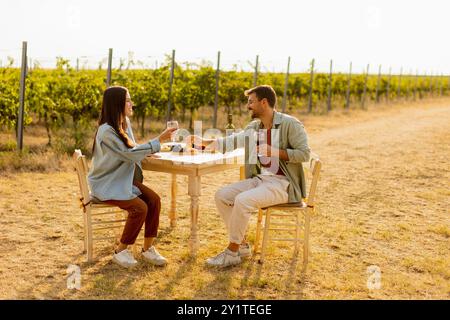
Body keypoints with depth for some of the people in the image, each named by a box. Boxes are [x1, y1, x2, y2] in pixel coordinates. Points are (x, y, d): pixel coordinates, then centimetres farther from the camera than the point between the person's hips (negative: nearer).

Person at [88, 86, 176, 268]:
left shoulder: (125, 123, 6)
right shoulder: (106, 131, -22)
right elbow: (129, 154, -24)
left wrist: (145, 152, -1)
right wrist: (158, 141, -22)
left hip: (123, 180, 8)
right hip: (106, 184, -8)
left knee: (154, 199, -15)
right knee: (139, 208, -25)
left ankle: (148, 248, -5)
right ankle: (120, 252, -6)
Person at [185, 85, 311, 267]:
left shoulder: (290, 124, -10)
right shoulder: (254, 127, 12)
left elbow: (304, 153, -15)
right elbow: (231, 142, 15)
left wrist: (274, 151, -21)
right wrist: (203, 142, 11)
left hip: (283, 183, -8)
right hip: (260, 179, 8)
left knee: (242, 200, -29)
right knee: (222, 195, -5)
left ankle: (232, 252, -12)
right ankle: (242, 245, 3)